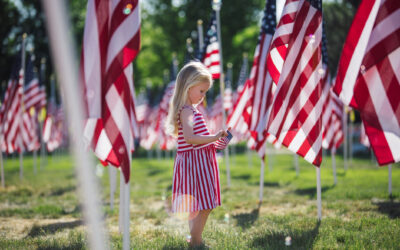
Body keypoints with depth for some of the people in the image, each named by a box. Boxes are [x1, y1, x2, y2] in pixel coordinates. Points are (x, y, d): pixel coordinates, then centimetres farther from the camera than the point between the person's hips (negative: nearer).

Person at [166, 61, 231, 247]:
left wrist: (213, 144, 12)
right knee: (201, 207, -9)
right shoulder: (187, 111, -14)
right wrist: (214, 138, -25)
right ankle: (195, 243, -5)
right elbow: (189, 137, -27)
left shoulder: (191, 110, 18)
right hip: (195, 162, -10)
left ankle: (196, 241, 23)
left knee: (201, 207, 15)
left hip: (202, 162, 10)